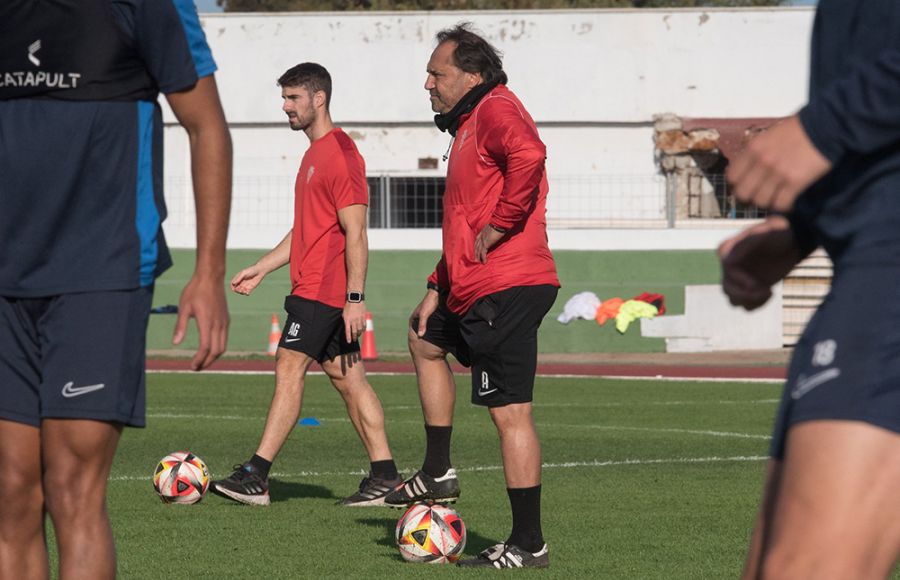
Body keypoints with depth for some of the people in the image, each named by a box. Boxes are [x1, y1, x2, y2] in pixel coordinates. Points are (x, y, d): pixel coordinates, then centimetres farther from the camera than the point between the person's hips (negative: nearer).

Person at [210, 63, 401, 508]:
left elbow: (355, 232, -19)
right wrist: (261, 269, 23)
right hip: (311, 285, 10)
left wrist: (355, 297, -23)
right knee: (348, 378, 8)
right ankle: (384, 477, 8)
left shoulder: (340, 154, -14)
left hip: (322, 291, -10)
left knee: (289, 369, -10)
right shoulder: (316, 154, 18)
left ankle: (256, 477, -12)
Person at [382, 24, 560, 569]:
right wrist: (438, 288, 26)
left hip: (506, 289, -12)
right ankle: (437, 473, 32)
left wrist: (502, 224, -25)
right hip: (476, 292, 12)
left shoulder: (495, 110, -9)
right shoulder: (471, 123, 23)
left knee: (511, 413, -10)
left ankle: (529, 544, -9)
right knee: (425, 339, 33)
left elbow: (527, 155, -34)